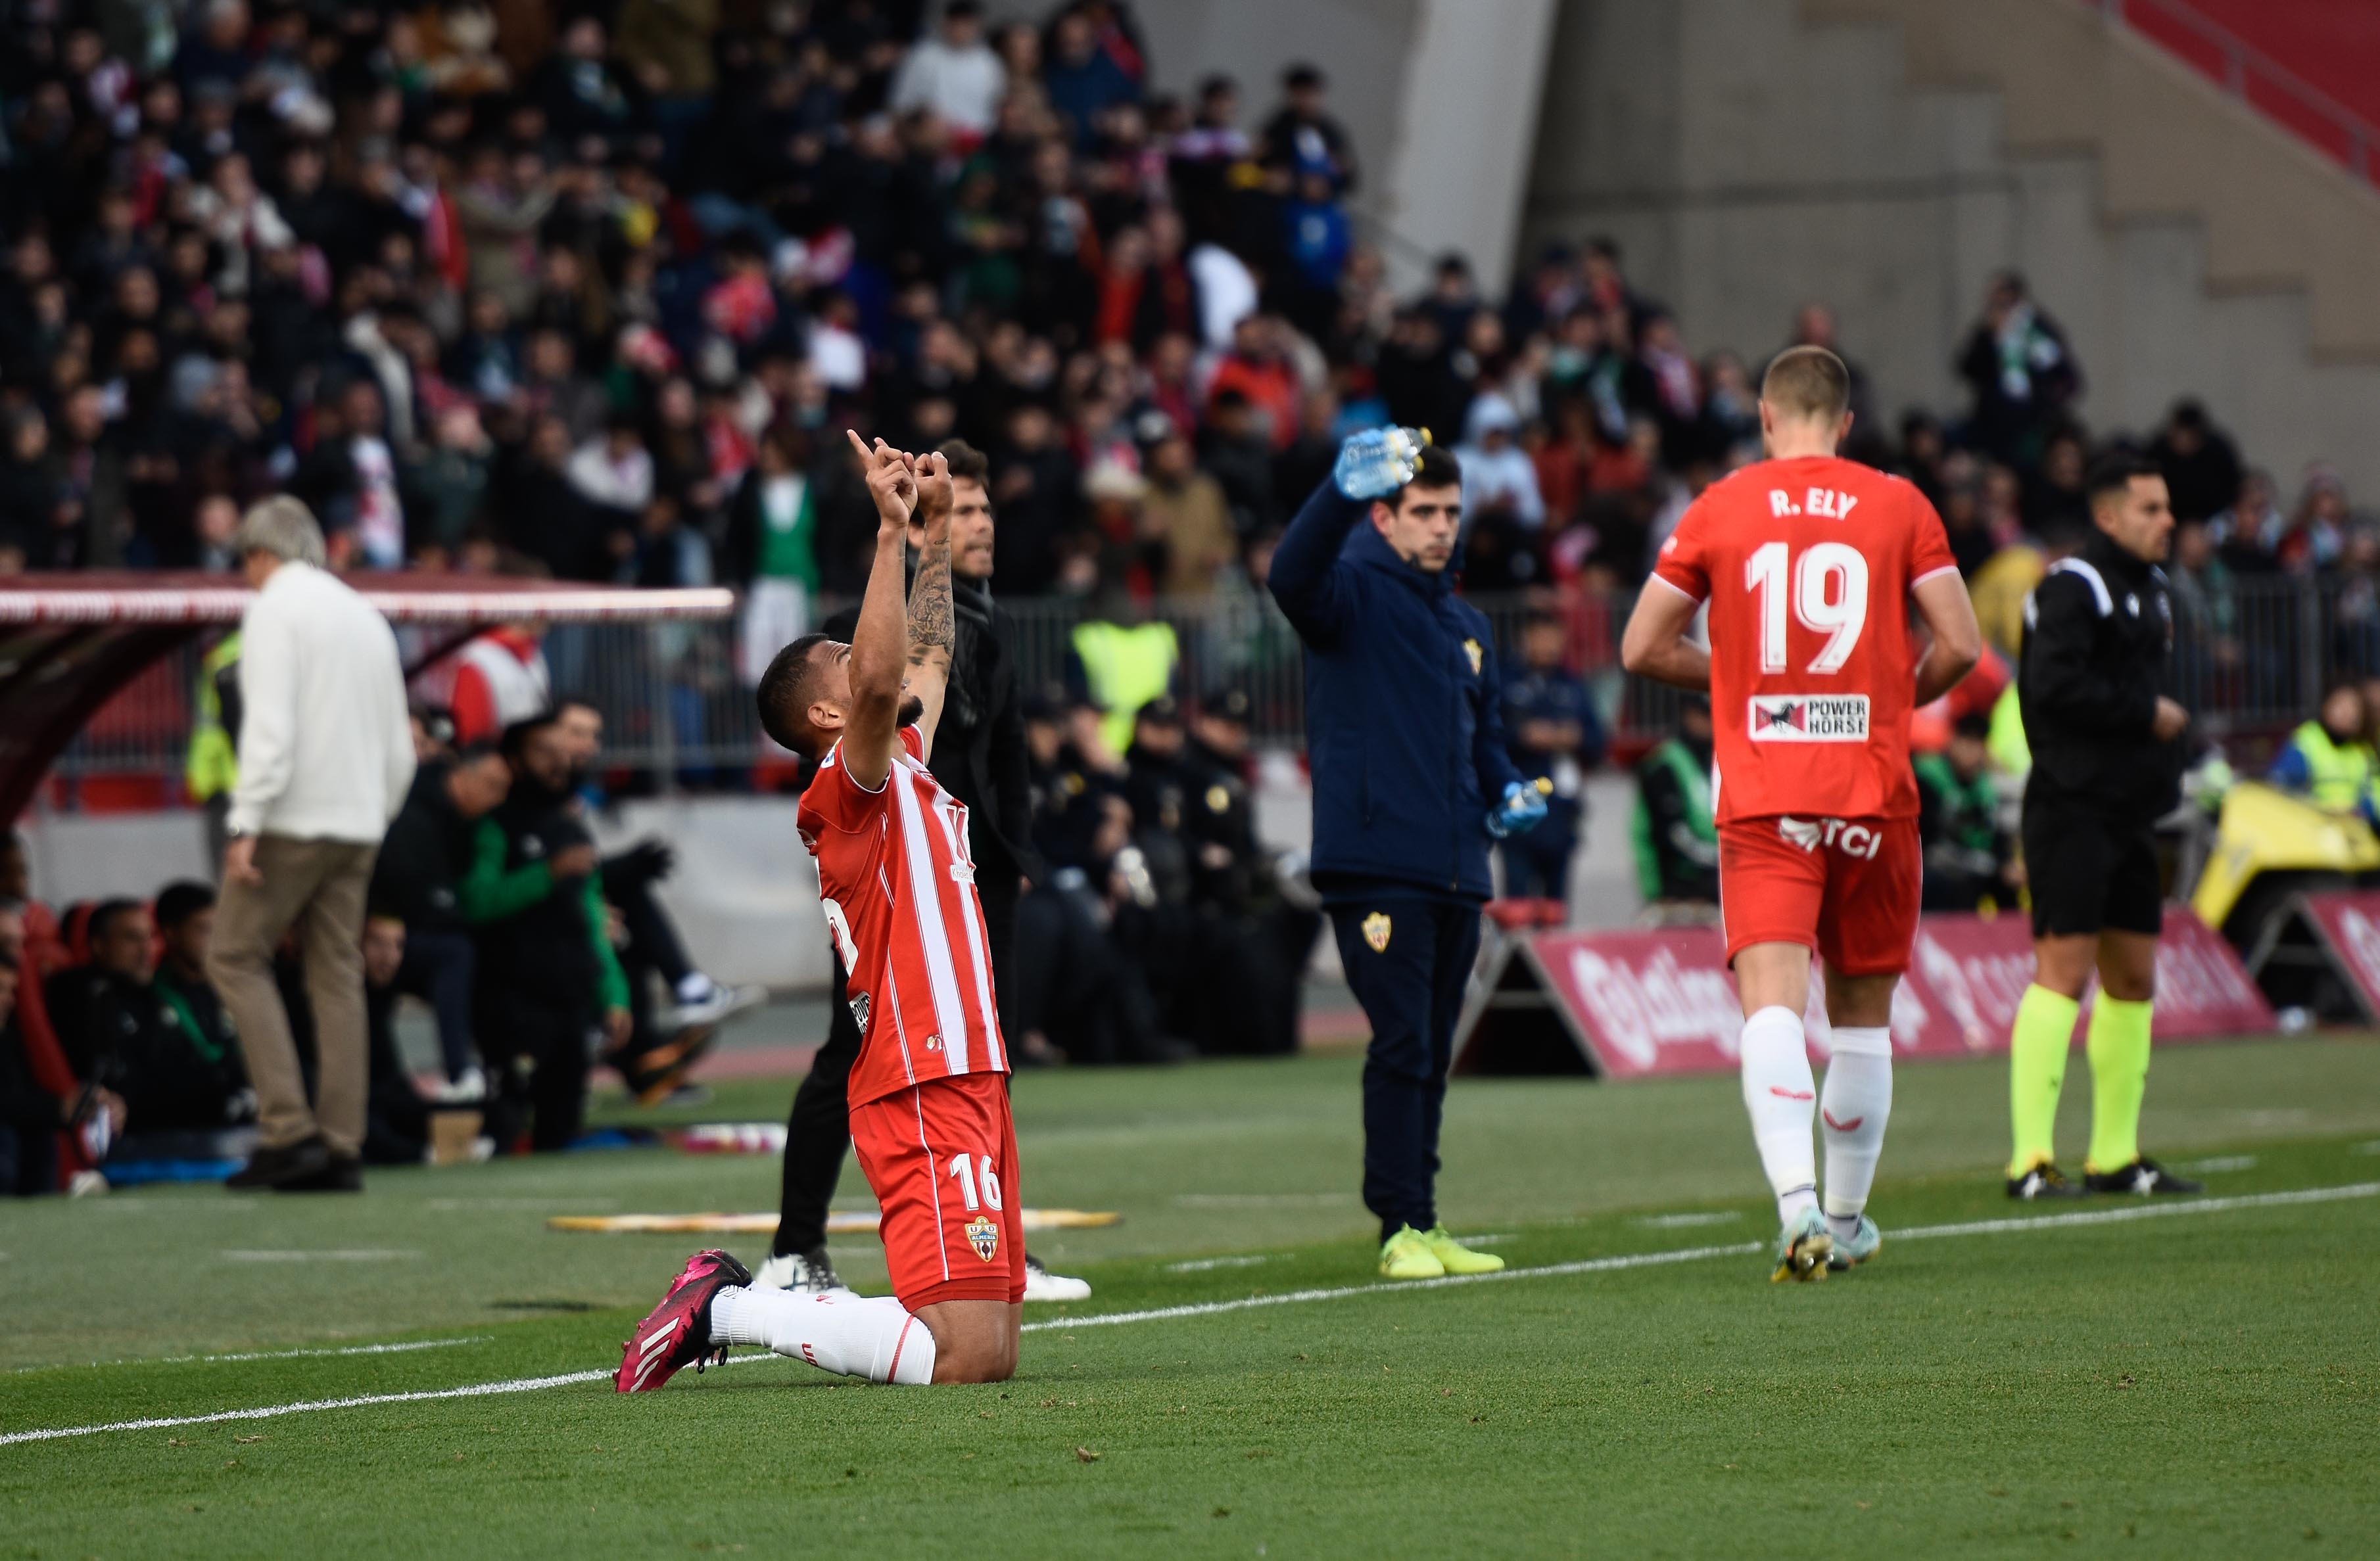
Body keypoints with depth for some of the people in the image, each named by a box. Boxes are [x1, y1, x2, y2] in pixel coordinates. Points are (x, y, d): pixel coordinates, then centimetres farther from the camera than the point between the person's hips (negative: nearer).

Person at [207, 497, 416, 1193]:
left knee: (236, 956, -1)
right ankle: (341, 1148, 1)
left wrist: (247, 822, -18)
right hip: (358, 822, 7)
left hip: (292, 819, -7)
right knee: (337, 973, 6)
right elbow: (399, 747, 18)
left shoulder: (275, 608, -5)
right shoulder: (366, 616, 18)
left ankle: (289, 1129, -11)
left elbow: (270, 724, -16)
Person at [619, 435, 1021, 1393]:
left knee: (993, 1352, 7)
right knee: (967, 1360, -17)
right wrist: (892, 531, -26)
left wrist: (936, 535, 32)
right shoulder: (855, 784, -7)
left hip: (966, 1088, 10)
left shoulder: (902, 772, 19)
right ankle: (727, 1311, -7)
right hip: (927, 1102, -10)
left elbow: (924, 660, 36)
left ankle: (736, 1300, 12)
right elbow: (880, 681, -27)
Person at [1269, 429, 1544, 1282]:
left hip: (1456, 871, 7)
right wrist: (1346, 487, -39)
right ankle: (1401, 1229, -8)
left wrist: (1505, 792, 12)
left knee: (1432, 1053, 11)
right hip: (1375, 864, -7)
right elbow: (1293, 578, -25)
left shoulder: (1466, 625, 22)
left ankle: (1425, 1224, 17)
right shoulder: (1355, 594, -2)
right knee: (1401, 1046, -11)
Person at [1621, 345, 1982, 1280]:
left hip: (1762, 799, -1)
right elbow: (1960, 646, 0)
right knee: (1862, 1011, 14)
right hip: (1874, 791, 1)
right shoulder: (1896, 505, 4)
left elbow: (1642, 648, 7)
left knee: (1771, 1002, -11)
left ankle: (1798, 1203, -32)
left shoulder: (1719, 509, 4)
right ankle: (1847, 1220, 24)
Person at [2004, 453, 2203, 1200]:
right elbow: (2055, 685, -24)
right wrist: (2148, 714, -16)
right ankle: (2030, 1160, -15)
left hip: (2130, 813, 10)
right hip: (2073, 809, -10)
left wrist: (2168, 745, 11)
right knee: (2064, 968, -14)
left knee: (2134, 977, 12)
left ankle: (2116, 1154, 19)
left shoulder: (2149, 589, 19)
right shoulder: (2072, 587, -12)